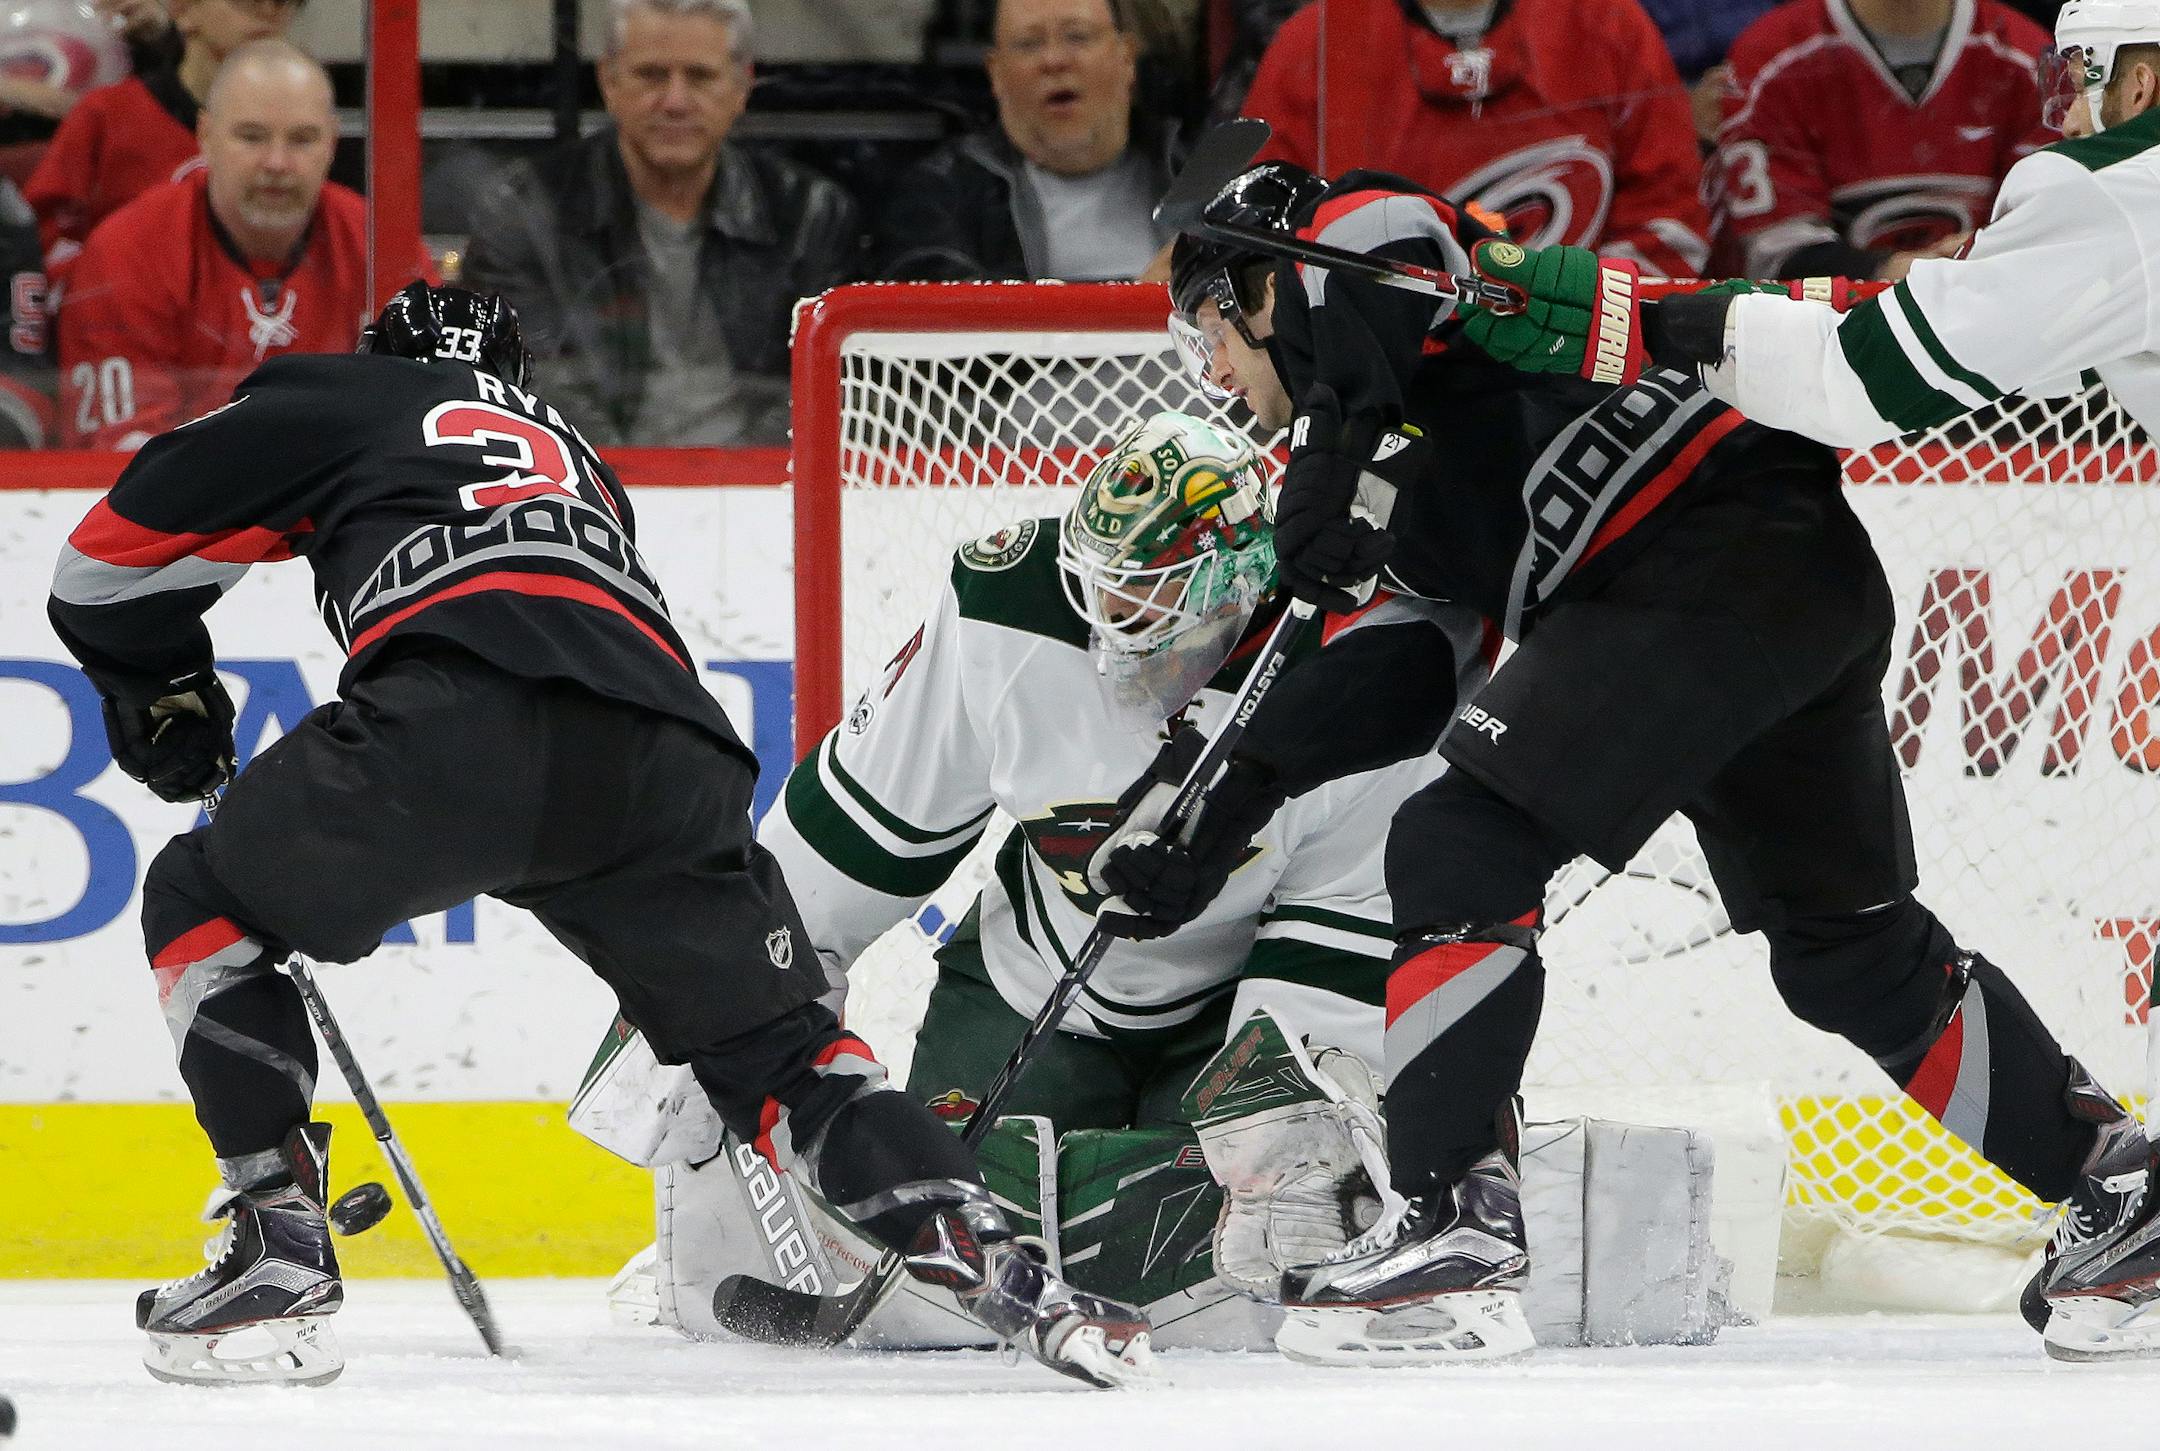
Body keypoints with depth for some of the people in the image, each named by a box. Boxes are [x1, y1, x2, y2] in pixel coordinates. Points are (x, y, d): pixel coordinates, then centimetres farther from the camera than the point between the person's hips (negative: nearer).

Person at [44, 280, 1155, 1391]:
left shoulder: (344, 398, 29)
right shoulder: (581, 465, 45)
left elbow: (124, 543, 24)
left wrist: (157, 686, 41)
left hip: (461, 725, -5)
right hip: (667, 755, 5)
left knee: (207, 903, 18)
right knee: (779, 1052, 20)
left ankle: (278, 1267, 6)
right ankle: (1000, 1270, 0)